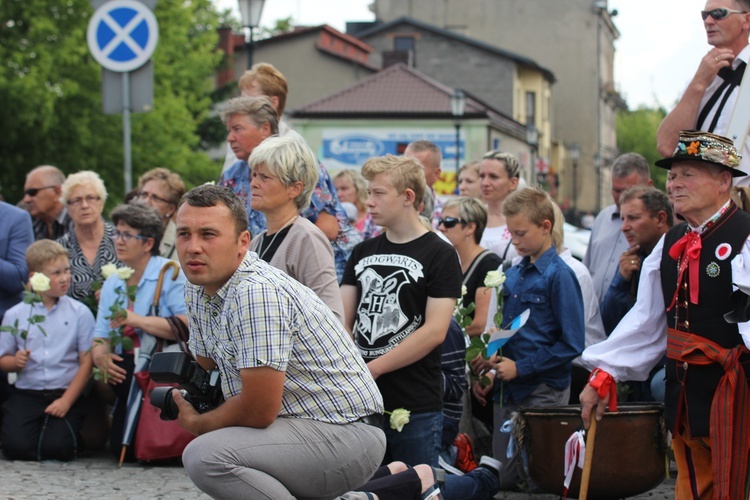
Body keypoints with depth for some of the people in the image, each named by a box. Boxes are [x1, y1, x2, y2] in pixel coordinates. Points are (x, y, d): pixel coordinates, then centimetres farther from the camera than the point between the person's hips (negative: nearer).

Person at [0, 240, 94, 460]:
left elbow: (86, 362, -3)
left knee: (57, 448, -22)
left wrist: (66, 401, -11)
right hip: (27, 393, 1)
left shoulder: (80, 313, 0)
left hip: (66, 393, -1)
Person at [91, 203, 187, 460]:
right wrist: (101, 356, -9)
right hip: (126, 375, 6)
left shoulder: (170, 273, -5)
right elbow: (101, 336, 15)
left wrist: (138, 320, -19)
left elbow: (188, 326, -19)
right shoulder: (112, 284, 17)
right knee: (120, 447, -10)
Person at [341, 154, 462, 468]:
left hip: (415, 407, -5)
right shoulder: (363, 253, 15)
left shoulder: (439, 256, -4)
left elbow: (435, 331, -13)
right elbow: (341, 319, 10)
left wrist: (373, 368, -15)